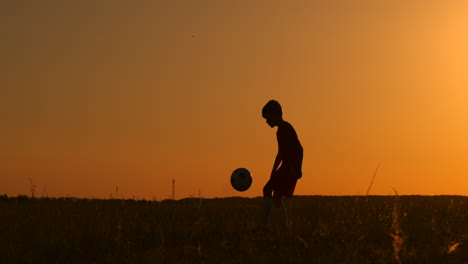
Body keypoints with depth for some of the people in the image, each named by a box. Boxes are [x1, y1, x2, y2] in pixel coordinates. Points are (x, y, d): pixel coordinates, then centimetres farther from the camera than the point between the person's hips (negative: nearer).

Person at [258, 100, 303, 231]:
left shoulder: (286, 128, -11)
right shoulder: (280, 131, 19)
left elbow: (299, 148, -18)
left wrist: (298, 169, -23)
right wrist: (273, 172, 28)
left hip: (291, 168, -10)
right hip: (285, 168, 10)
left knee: (267, 190, -15)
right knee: (276, 198, 10)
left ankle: (264, 224, -18)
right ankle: (285, 226, 13)